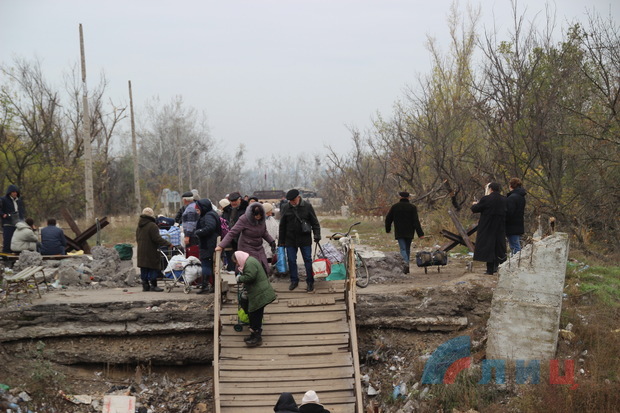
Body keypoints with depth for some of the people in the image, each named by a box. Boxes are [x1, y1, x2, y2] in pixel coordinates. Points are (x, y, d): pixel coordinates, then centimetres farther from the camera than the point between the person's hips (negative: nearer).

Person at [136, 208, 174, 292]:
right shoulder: (152, 226, -15)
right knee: (153, 268, -2)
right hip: (151, 252, -8)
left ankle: (145, 285, 14)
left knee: (144, 270, 11)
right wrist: (168, 244, -16)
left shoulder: (139, 227, 13)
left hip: (141, 252, 8)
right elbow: (157, 239, -20)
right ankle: (153, 285, -2)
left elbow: (137, 239, 20)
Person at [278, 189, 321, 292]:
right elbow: (282, 226, 7)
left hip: (305, 239, -2)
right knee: (291, 260, 6)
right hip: (290, 240, 2)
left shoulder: (307, 206, -4)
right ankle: (294, 281, 20)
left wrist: (317, 235, -7)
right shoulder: (286, 208, 0)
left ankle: (310, 282, 10)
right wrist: (281, 241, 7)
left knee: (308, 260, 2)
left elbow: (315, 222, 2)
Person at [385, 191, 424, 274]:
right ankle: (406, 265, 19)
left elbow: (388, 219, 8)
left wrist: (388, 229, 24)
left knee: (403, 249, -5)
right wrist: (420, 233, -9)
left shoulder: (395, 206, 2)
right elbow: (416, 221, -8)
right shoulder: (412, 207, -1)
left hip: (399, 233, -1)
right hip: (409, 233, 1)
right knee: (408, 249, 15)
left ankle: (406, 263, -30)